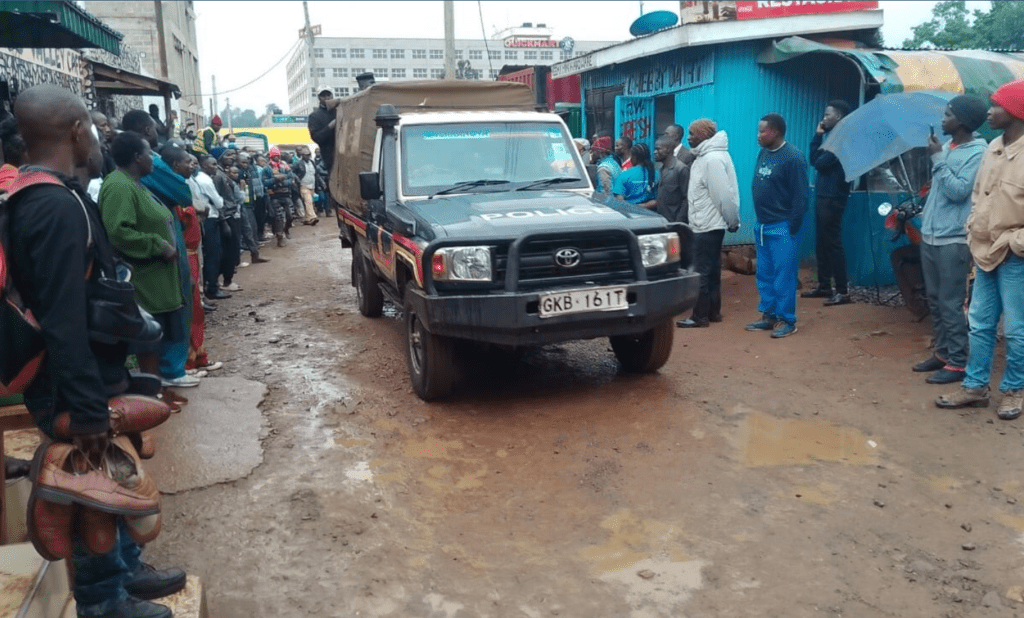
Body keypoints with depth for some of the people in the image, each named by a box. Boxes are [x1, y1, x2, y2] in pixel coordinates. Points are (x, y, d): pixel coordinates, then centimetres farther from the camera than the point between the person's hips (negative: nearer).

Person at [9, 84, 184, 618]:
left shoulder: (39, 196, 7)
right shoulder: (57, 207, -26)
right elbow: (63, 320, -30)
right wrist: (87, 408, -27)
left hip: (89, 378, 10)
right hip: (70, 390, -10)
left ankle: (126, 569, 39)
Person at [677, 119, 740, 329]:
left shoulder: (713, 159, -20)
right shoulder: (706, 156, 13)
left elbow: (723, 195, -22)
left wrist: (733, 221, -15)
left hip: (707, 226, -10)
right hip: (707, 224, 10)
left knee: (702, 272, -4)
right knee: (711, 270, 15)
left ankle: (700, 317, 2)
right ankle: (713, 312, 23)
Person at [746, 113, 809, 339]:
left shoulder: (793, 157, -14)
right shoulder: (763, 153, 10)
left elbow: (800, 196, -15)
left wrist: (793, 227, -16)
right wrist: (759, 221, 12)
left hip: (782, 228, -8)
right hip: (762, 226, 8)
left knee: (783, 275, -3)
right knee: (764, 275, 12)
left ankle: (786, 320, 5)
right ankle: (768, 315, 22)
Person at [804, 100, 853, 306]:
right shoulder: (830, 136, 17)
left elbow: (820, 163, -17)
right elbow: (814, 160, 12)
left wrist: (822, 154, 3)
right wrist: (818, 135, 7)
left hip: (833, 197, -10)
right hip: (822, 195, 10)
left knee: (832, 243, -8)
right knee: (821, 243, 12)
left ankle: (843, 291, -5)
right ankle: (824, 286, 20)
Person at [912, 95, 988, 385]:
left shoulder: (978, 152, -10)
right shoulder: (945, 148, 13)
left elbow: (959, 191, -18)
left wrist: (938, 159, -15)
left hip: (953, 239, -8)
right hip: (930, 236, 8)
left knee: (951, 304, -6)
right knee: (935, 300, 14)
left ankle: (958, 363, 1)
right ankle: (942, 353, 25)